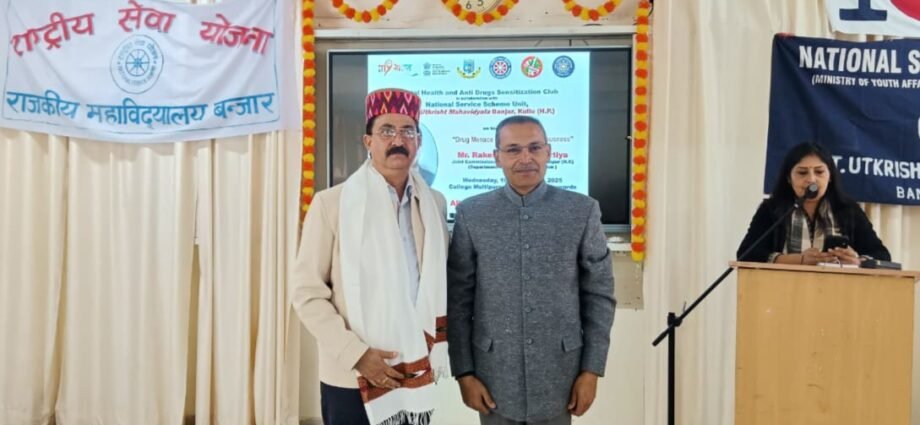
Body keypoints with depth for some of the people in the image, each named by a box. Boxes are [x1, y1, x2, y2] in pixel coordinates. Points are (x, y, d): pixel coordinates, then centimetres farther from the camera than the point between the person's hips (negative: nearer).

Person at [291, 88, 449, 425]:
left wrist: (437, 350, 3)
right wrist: (356, 355, -15)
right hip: (352, 378, -3)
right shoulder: (331, 203, -7)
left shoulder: (434, 203, 5)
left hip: (417, 375, 3)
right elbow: (307, 292, -7)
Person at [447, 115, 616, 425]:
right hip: (494, 375, 0)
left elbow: (599, 295, 1)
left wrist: (591, 369, -1)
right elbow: (458, 300, 0)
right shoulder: (471, 214, -2)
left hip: (558, 375, 0)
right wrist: (463, 372, -2)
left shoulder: (582, 211, -2)